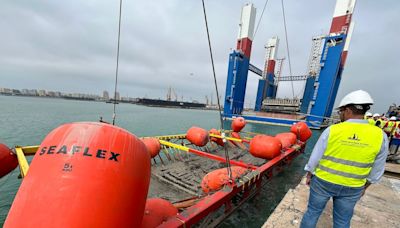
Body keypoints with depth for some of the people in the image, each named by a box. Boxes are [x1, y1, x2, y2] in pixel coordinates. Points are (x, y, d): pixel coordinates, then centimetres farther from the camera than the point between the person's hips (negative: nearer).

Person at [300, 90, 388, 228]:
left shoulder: (332, 130, -19)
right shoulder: (380, 135, -10)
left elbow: (315, 157, -12)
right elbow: (376, 171, 2)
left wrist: (309, 175, 5)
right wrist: (364, 187, 17)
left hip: (323, 182, -2)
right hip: (352, 188, 3)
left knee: (313, 212, 16)